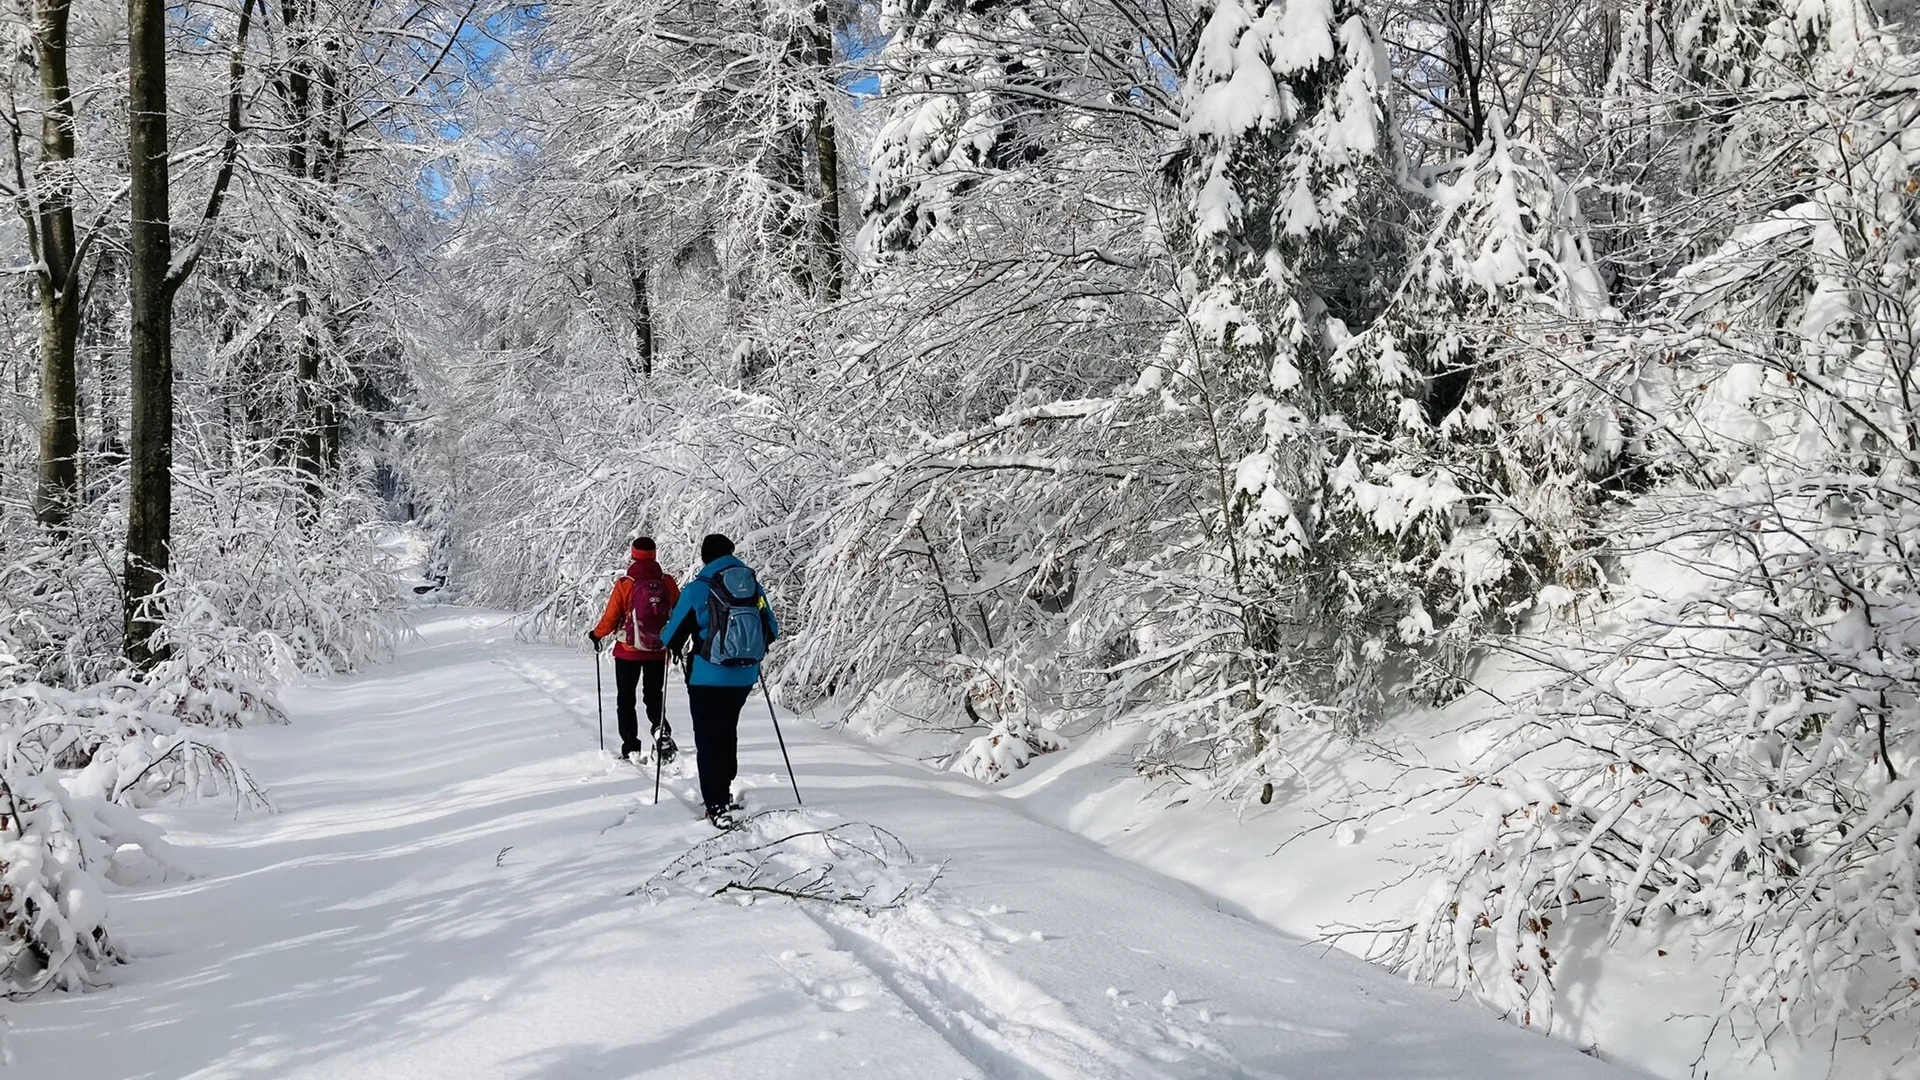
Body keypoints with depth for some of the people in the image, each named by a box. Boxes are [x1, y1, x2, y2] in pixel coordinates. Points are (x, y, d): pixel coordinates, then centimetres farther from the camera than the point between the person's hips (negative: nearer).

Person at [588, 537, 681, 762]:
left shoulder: (625, 584, -13)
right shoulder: (667, 582, -5)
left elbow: (610, 618, -8)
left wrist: (596, 635, 12)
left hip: (628, 651, -2)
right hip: (658, 651, 2)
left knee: (625, 700, 11)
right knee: (654, 696, 16)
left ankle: (631, 749, 8)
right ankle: (661, 730, -11)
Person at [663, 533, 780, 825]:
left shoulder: (698, 589, -11)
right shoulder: (754, 586, 3)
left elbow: (673, 633, -4)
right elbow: (772, 630, 11)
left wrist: (677, 648, 18)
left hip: (707, 677, -5)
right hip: (745, 677, 5)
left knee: (708, 738, 2)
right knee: (727, 732, 22)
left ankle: (717, 806, -5)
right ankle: (723, 791, 30)